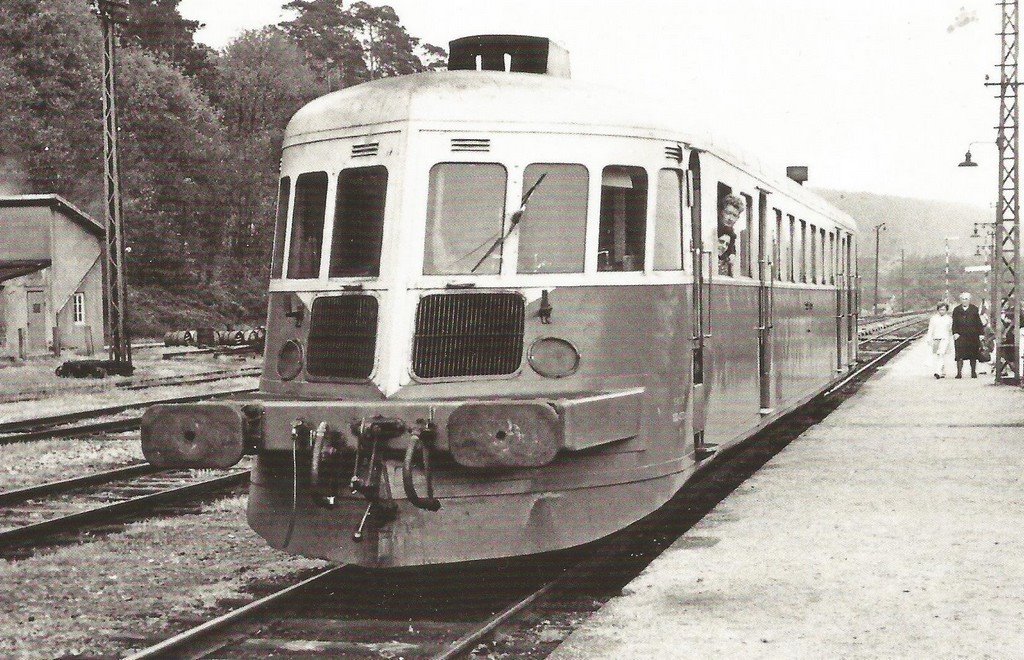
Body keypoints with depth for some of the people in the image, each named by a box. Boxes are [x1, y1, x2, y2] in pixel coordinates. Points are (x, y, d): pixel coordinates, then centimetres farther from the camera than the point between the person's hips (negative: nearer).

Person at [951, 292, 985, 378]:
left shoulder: (974, 309, 7)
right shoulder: (956, 310, 9)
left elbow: (979, 322, 6)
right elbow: (954, 323, 6)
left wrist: (981, 333, 0)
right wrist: (955, 333, -7)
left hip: (973, 336, 0)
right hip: (960, 336, 0)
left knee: (973, 355, 5)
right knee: (959, 355, -7)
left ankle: (973, 372, 15)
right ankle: (959, 372, -6)